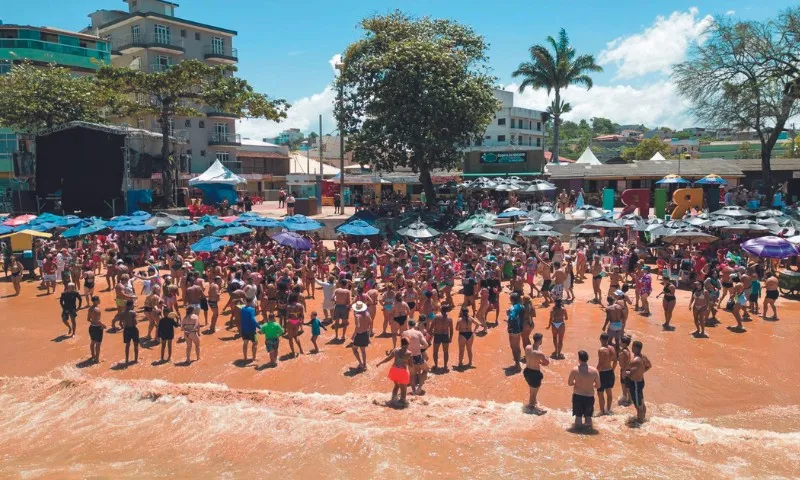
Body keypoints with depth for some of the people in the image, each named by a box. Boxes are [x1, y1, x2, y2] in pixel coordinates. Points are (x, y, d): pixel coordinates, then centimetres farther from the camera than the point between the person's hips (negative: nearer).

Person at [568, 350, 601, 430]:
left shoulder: (574, 370, -15)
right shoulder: (594, 371, -11)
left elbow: (569, 383, -5)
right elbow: (598, 385, -5)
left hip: (577, 396, -1)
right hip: (589, 396, 1)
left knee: (578, 416, 14)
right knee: (588, 416, 20)